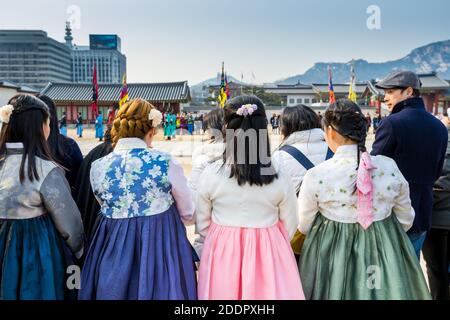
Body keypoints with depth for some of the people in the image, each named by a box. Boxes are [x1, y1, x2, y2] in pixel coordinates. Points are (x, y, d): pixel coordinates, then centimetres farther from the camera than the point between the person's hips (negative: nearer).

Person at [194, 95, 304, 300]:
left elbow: (202, 226, -2)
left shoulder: (210, 175, -15)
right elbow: (289, 229, -2)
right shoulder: (280, 180, -15)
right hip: (268, 256, 0)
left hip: (221, 255, 0)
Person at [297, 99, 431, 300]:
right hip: (386, 258, 2)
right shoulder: (390, 168, -12)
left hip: (332, 263, -2)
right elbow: (406, 220, 3)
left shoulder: (315, 176, -19)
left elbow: (303, 226, -3)